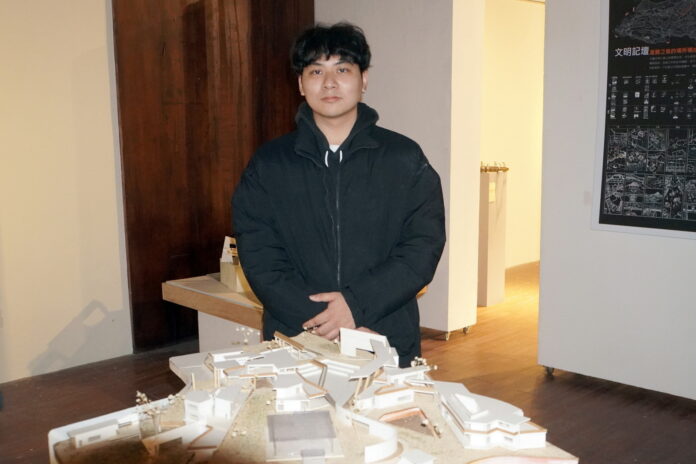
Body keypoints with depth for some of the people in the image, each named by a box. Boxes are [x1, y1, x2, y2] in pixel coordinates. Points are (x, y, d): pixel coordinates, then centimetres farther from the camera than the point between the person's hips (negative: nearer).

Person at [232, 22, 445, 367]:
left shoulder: (405, 160, 2)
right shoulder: (268, 165, 3)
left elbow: (424, 245, -5)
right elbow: (259, 257, -4)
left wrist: (358, 304, -17)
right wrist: (321, 319, -16)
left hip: (388, 346, 0)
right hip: (294, 347, 1)